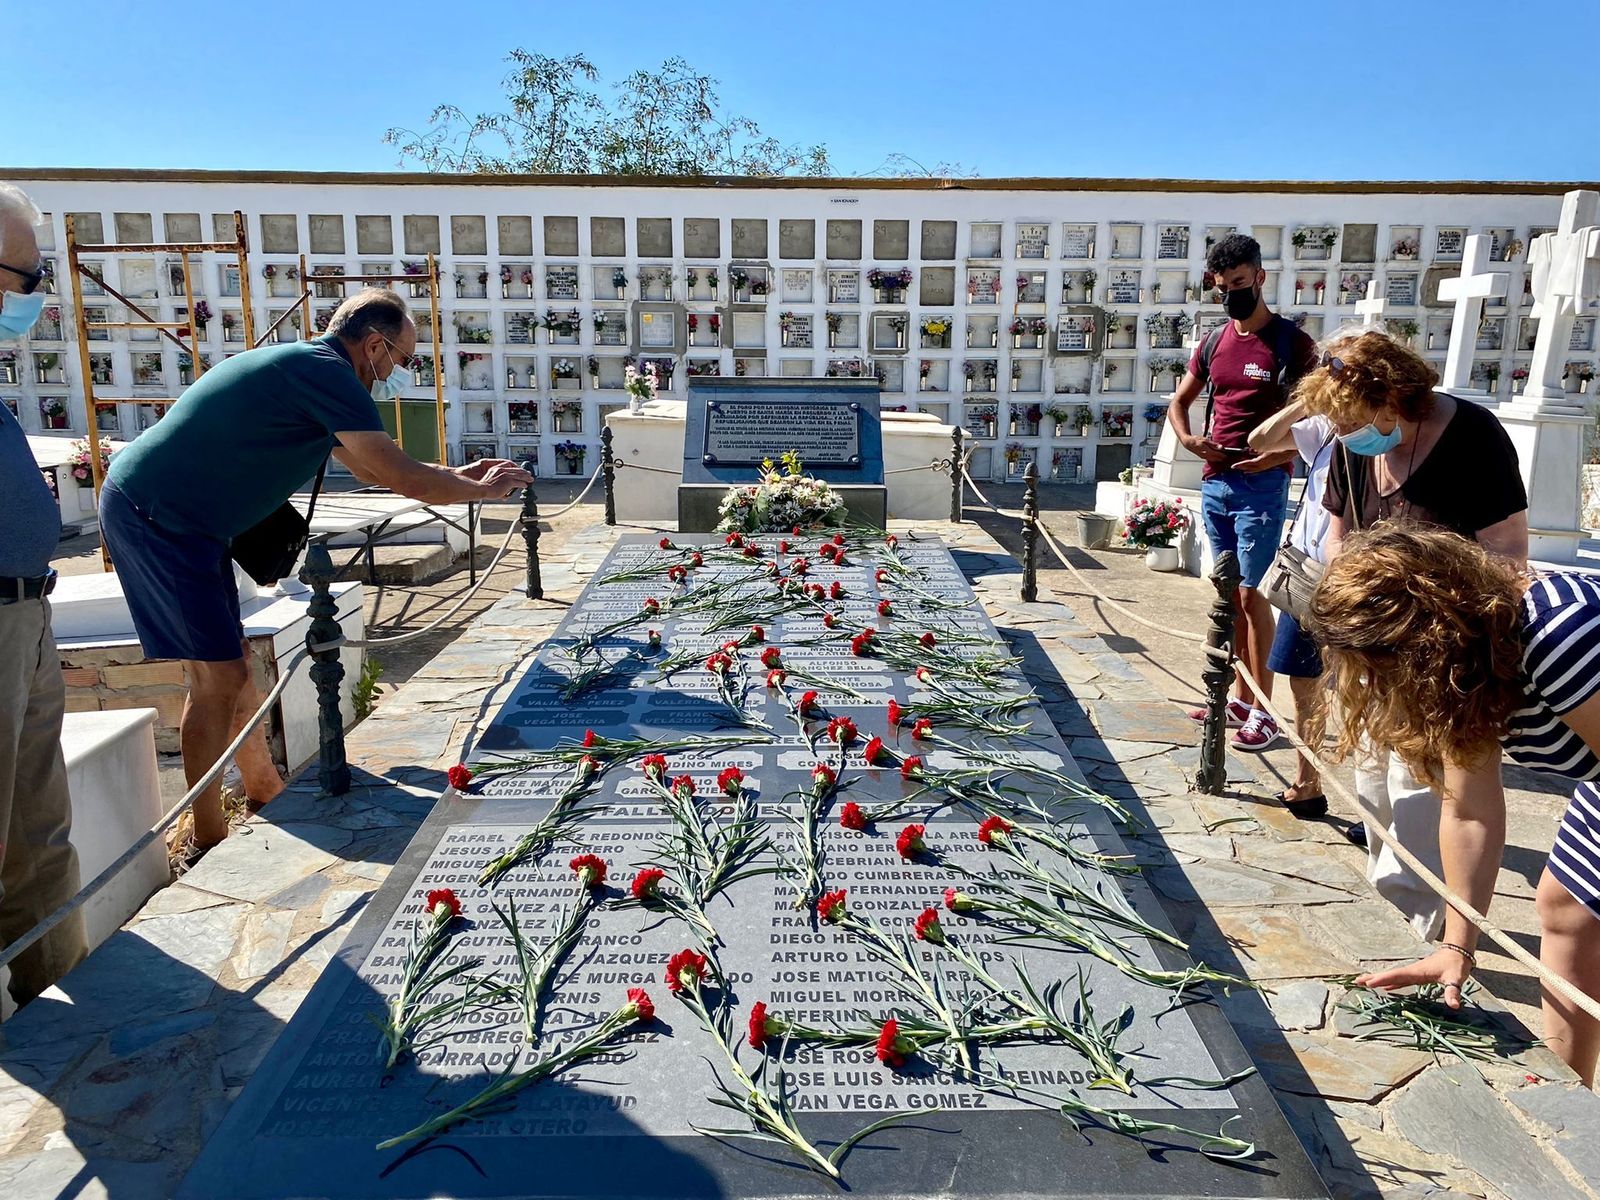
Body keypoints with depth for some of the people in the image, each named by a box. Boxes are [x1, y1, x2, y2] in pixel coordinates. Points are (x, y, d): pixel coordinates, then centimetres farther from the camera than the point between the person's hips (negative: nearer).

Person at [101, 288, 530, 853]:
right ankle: (208, 840, 3)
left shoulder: (303, 365, 15)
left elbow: (370, 469, 25)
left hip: (170, 517, 10)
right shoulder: (326, 371, -16)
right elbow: (404, 478, -17)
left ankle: (265, 790, 30)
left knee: (228, 666, 17)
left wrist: (460, 474, 23)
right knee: (217, 677, -7)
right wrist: (482, 489, -2)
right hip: (154, 516, -10)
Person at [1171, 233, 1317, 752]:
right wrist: (1188, 439, 2)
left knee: (1252, 594, -7)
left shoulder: (1291, 341, -5)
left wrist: (1278, 456, -21)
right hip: (1215, 481, 6)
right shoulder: (1214, 343, 12)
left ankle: (1263, 711, 1)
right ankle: (1240, 696, 22)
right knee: (1231, 594, 12)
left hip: (1261, 484, -6)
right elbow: (1179, 402, 22)